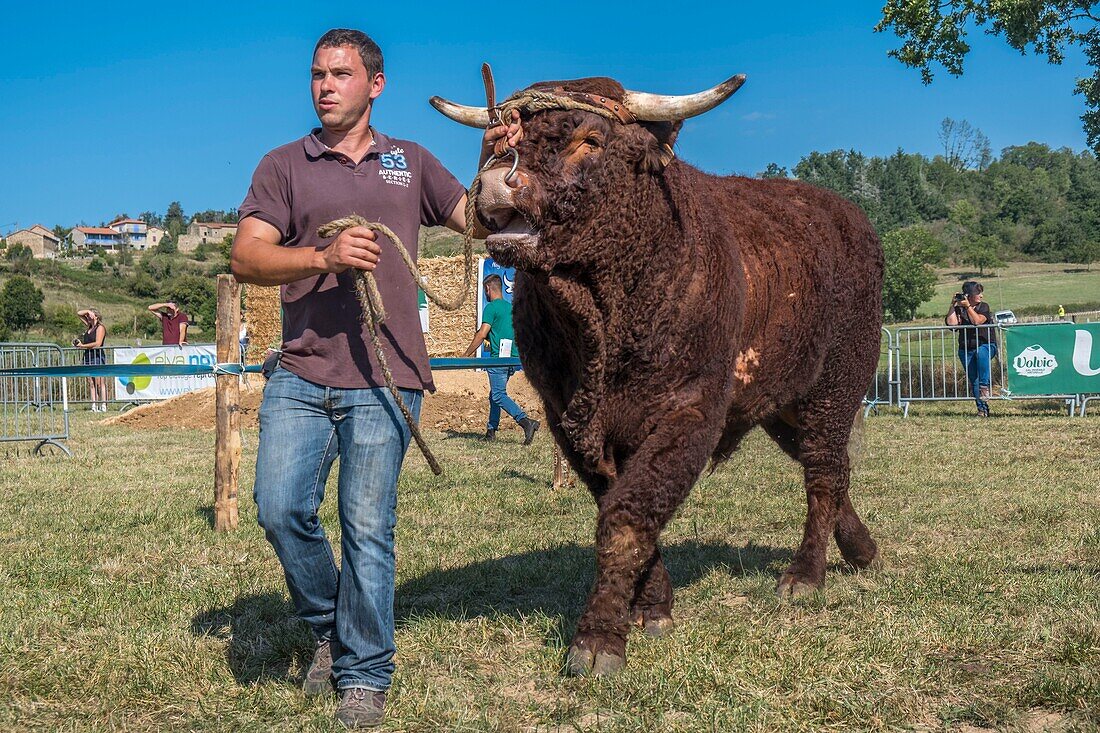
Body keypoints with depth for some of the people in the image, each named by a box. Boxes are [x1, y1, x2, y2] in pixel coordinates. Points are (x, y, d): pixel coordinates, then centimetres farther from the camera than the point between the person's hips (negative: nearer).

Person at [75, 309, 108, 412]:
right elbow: (79, 314, 25)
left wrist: (82, 345, -10)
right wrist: (88, 311, 8)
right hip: (88, 357, 8)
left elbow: (97, 343, -15)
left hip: (98, 357, -8)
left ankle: (103, 406, -12)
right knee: (91, 384, 1)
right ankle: (94, 406, 0)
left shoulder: (100, 328, -5)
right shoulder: (89, 326, 17)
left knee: (100, 383, -10)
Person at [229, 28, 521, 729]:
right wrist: (322, 258, -19)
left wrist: (491, 162, -1)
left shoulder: (412, 164, 15)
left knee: (368, 528, -2)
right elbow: (245, 257, -2)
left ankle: (364, 675, 12)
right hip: (300, 376, 1)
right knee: (281, 508, -10)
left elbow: (477, 220, 17)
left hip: (384, 381, 0)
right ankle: (329, 626, 17)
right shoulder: (284, 165, 9)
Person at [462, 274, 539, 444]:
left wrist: (466, 355, -8)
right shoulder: (512, 307, 16)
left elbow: (482, 334, -14)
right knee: (495, 393, 17)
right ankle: (491, 430, 19)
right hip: (513, 358, 8)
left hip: (498, 358, -8)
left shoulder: (491, 307, -7)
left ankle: (526, 421, -25)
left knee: (499, 395, -9)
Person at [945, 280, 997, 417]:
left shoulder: (983, 307, 3)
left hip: (985, 345, -2)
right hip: (966, 350, 2)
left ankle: (984, 386, -33)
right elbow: (951, 323, -8)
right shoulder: (959, 309, 7)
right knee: (973, 380, -3)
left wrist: (968, 306, -16)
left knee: (981, 354, -39)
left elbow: (977, 321, -15)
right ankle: (982, 408, 2)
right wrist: (953, 305, -9)